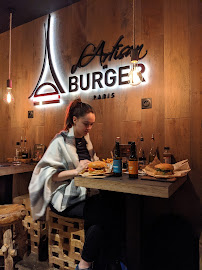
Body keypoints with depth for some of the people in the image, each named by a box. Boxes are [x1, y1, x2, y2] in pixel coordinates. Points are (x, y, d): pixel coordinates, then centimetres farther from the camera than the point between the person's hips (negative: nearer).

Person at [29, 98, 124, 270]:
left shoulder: (85, 139, 17)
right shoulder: (60, 142, -5)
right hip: (66, 200, -7)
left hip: (85, 192, 7)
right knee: (106, 213, -28)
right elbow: (48, 174, -12)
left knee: (114, 201, -22)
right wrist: (76, 171, -24)